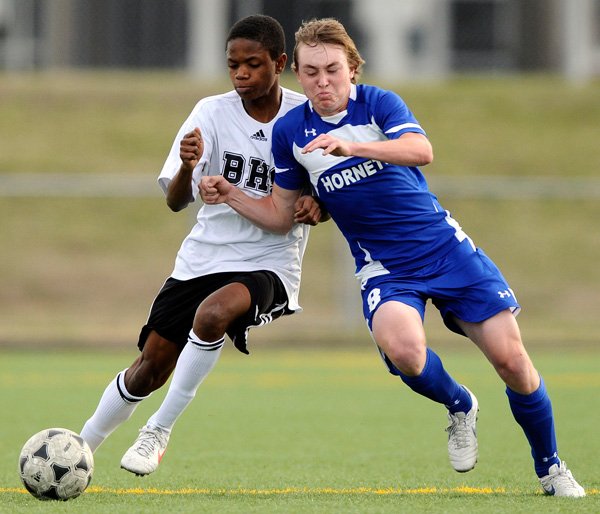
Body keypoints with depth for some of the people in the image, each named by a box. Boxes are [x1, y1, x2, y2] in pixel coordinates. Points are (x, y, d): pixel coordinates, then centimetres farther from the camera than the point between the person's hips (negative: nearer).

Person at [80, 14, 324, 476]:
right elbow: (176, 201, -10)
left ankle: (160, 430, -18)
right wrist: (187, 167, -32)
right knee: (150, 368, -3)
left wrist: (316, 206, -17)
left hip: (269, 265, -2)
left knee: (214, 312, -34)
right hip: (202, 259, 2)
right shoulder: (213, 113, -4)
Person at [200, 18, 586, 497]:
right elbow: (281, 215, 14)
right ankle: (459, 407, 2)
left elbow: (421, 150, -29)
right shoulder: (289, 131, 2)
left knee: (510, 357, -7)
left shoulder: (378, 103, -7)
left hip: (445, 247, -1)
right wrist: (230, 195, -3)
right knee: (402, 347, -32)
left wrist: (352, 146, -43)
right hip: (385, 269, 1)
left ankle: (551, 468, 17)